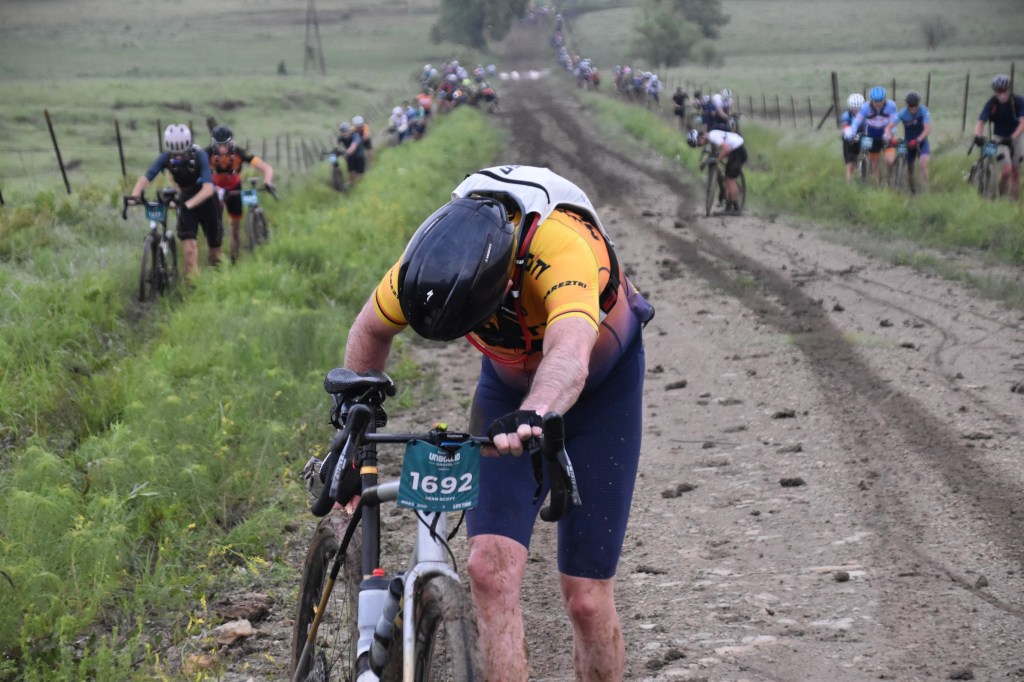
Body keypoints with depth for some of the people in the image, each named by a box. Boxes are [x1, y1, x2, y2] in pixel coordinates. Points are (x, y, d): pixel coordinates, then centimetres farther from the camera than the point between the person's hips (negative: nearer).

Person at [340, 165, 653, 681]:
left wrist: (532, 417, -76)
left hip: (601, 386, -3)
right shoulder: (432, 258, -26)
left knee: (586, 597, -4)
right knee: (490, 568, -16)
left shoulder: (562, 245, -40)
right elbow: (371, 329, -5)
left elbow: (570, 356, -58)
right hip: (509, 382, 4)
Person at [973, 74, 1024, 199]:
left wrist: (1012, 137, -39)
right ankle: (1000, 197, -2)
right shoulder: (991, 104, -16)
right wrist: (978, 135, -44)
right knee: (1007, 169, -21)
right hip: (999, 138, -2)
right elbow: (981, 121, -24)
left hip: (1014, 138, 2)